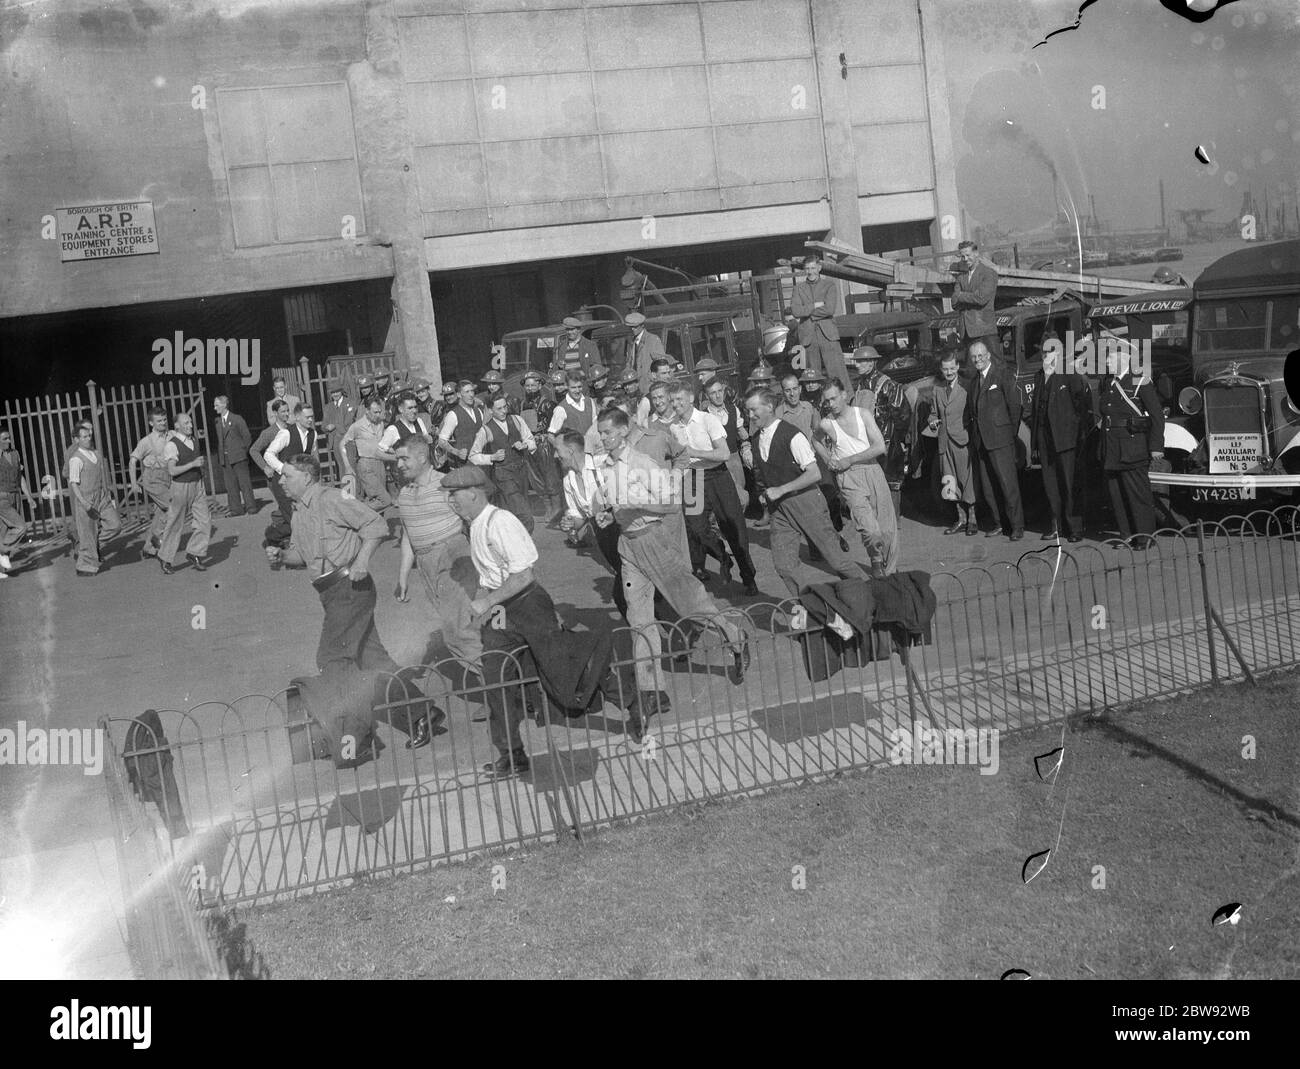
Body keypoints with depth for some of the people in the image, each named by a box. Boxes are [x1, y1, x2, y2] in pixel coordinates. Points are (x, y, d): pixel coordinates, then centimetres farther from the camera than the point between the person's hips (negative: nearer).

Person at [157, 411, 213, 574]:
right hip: (181, 486, -6)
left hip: (198, 484, 6)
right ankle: (165, 558, 19)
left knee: (204, 522, -1)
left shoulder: (194, 440, 7)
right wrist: (193, 464, -26)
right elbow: (172, 471, -22)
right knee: (176, 524, 3)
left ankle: (194, 553, 13)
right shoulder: (172, 445, -14)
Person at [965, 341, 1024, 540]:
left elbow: (1014, 406, -4)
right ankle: (999, 522, 17)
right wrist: (974, 437, 8)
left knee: (1008, 483, -7)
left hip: (1000, 439, -6)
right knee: (987, 487, 7)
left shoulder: (1003, 376, -2)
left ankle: (1016, 526, -2)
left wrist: (1011, 433, -3)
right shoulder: (973, 383, 17)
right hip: (979, 441, 6)